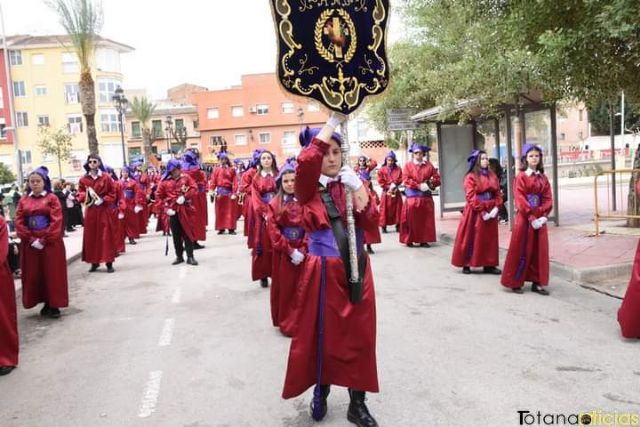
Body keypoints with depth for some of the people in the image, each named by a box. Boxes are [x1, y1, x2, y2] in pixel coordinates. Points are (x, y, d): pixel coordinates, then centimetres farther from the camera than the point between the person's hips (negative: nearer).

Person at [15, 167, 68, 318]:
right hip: (30, 244, 4)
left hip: (50, 243, -4)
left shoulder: (52, 198, -3)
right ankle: (46, 303, 19)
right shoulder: (23, 200, 8)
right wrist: (31, 239, -11)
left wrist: (44, 240, -16)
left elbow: (56, 221, -11)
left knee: (52, 274, 0)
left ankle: (54, 305, 8)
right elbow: (19, 222, 1)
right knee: (34, 275, 7)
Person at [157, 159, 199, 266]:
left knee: (188, 233, 2)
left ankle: (190, 257, 7)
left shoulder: (186, 178, 2)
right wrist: (166, 208, -6)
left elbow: (194, 189, -4)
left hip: (186, 210, -1)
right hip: (173, 211, 1)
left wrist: (185, 197, -18)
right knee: (176, 235, 8)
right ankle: (179, 257, 19)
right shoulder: (164, 181, 2)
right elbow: (159, 196, 4)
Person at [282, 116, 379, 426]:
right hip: (324, 272, -3)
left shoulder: (352, 184, 7)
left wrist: (358, 189, -18)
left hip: (357, 269, 4)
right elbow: (305, 162, -27)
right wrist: (333, 120, -24)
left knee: (359, 336, 7)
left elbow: (371, 223, -4)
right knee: (323, 335, 7)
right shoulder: (308, 188, -4)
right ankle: (320, 393, 30)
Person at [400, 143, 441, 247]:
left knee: (426, 219, 3)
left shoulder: (429, 165, 9)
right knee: (411, 219, -2)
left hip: (426, 196, 3)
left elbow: (437, 178, 8)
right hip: (412, 196, -2)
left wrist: (430, 183, -12)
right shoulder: (408, 166, 2)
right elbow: (406, 180, -8)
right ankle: (409, 240, 6)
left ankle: (424, 240, 9)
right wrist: (419, 186, -16)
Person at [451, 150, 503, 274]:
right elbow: (471, 197, -15)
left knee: (489, 239, 9)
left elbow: (498, 193, 8)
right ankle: (466, 264, 7)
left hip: (490, 212, 6)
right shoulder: (471, 177, -7)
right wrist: (481, 211, -19)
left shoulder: (492, 176, 12)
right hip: (475, 212, -6)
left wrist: (496, 207, -8)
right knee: (471, 238, -1)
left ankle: (489, 265, 16)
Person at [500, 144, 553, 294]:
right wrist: (531, 217, -19)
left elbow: (548, 198, 5)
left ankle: (537, 282, 16)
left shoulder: (543, 178, 11)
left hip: (540, 218, 5)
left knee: (540, 251, 7)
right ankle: (515, 282, 9)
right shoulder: (521, 177, -5)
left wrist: (544, 216, -10)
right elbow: (520, 200, -13)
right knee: (521, 250, 0)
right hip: (524, 218, -5)